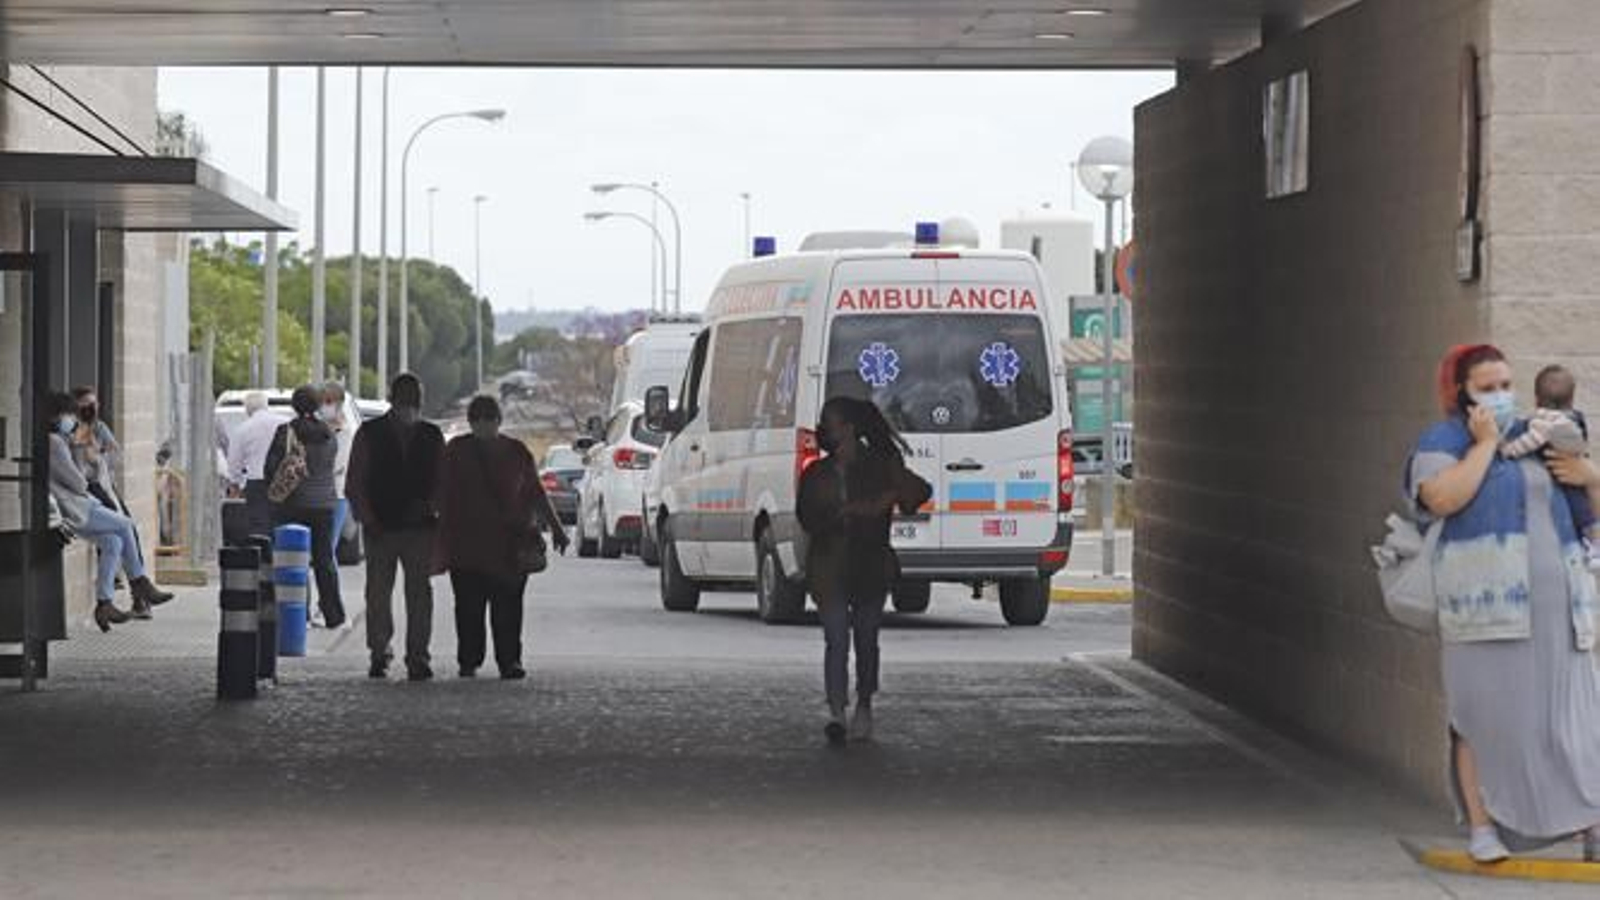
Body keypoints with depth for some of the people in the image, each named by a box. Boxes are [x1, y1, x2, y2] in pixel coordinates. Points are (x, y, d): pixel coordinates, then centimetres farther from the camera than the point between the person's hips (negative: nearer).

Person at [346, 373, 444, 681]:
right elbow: (354, 484, 4)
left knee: (419, 594, -4)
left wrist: (430, 505, -4)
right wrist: (368, 520, -5)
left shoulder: (432, 436, 10)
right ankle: (379, 654, 16)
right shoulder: (369, 434, 4)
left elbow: (443, 480, 14)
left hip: (420, 527, 1)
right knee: (378, 593, 4)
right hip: (380, 528, -1)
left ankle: (418, 658, -2)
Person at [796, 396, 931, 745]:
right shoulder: (816, 475, 8)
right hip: (829, 569, 0)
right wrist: (845, 513, -17)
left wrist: (890, 497, -21)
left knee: (866, 640, 10)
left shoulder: (880, 466, 3)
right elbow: (808, 519, -1)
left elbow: (920, 490, -3)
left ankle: (863, 708, 26)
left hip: (871, 566, 0)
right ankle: (836, 713, -20)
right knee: (837, 640, -12)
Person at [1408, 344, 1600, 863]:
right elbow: (1442, 498, -14)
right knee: (1482, 712, -5)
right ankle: (1483, 826, 1)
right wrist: (1485, 443, -7)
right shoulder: (1441, 443, 7)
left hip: (1551, 600, 4)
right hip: (1485, 600, -4)